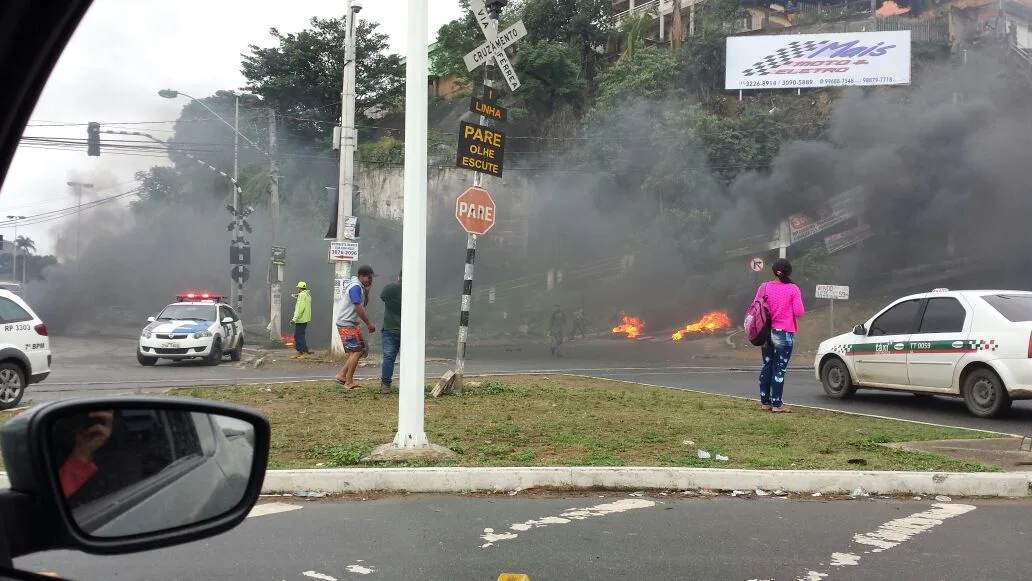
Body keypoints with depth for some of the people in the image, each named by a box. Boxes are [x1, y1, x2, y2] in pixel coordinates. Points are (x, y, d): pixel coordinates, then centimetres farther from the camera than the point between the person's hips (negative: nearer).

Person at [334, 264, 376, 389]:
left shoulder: (360, 287, 13)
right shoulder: (355, 287, -18)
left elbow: (364, 304, 19)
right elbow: (358, 308, -23)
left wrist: (366, 291, 4)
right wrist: (369, 324, -16)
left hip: (352, 324, 10)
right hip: (346, 324, -10)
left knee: (362, 350, 10)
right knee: (357, 351, -9)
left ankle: (342, 375, 13)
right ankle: (349, 382, -4)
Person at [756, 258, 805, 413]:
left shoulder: (764, 287, 0)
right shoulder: (793, 289, -8)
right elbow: (799, 312, -11)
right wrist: (788, 310, 10)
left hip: (767, 332, 4)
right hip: (784, 334, -4)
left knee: (767, 367, 13)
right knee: (779, 369, -1)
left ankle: (765, 402, 16)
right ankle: (777, 404, 0)